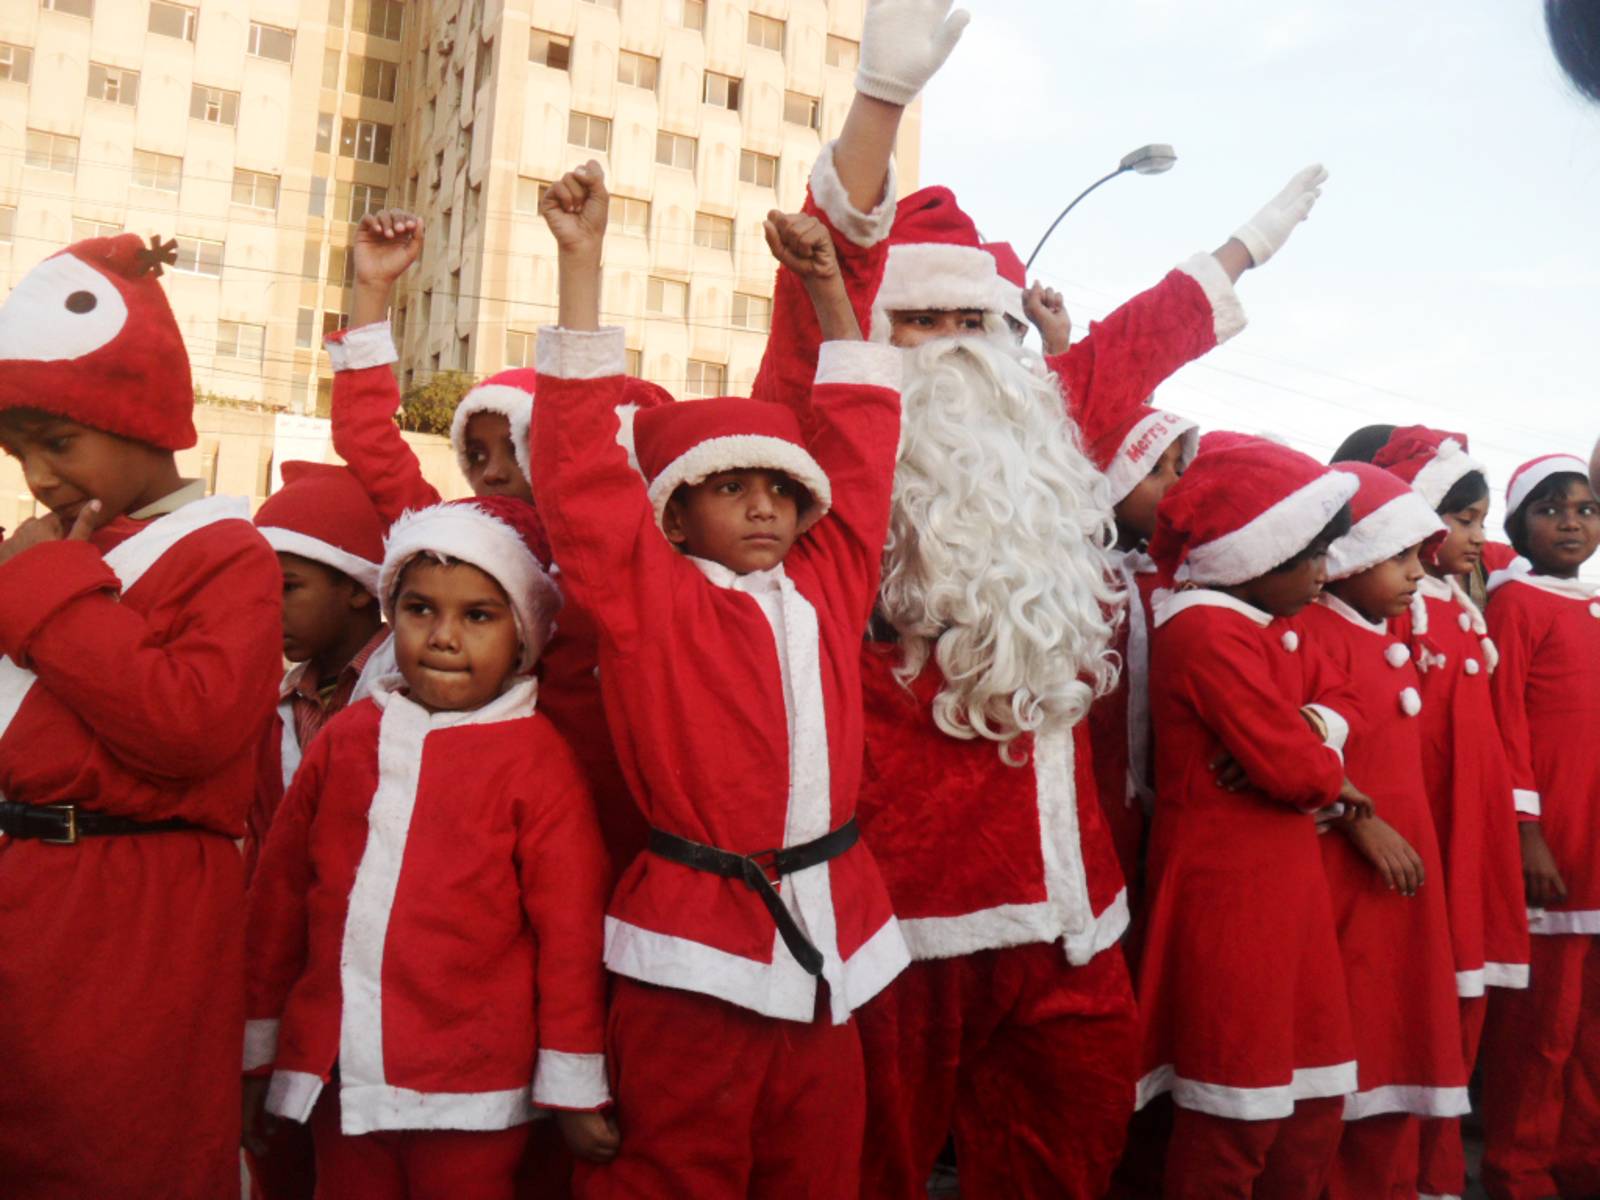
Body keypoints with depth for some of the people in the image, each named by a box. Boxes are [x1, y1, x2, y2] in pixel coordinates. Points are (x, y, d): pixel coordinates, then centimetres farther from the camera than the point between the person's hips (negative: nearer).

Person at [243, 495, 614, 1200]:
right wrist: (259, 1047, 12)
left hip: (470, 1092, -4)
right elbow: (279, 889, 9)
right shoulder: (347, 736, 4)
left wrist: (574, 1087, -7)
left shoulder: (534, 755, -9)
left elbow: (571, 924, -9)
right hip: (336, 1078, 4)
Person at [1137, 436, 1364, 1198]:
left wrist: (1304, 733, -7)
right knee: (1236, 1119, 1)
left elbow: (1338, 698, 16)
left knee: (1312, 1101, 17)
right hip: (1227, 891, -10)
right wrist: (1331, 781, 0)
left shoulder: (1276, 625, 12)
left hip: (1286, 883, 10)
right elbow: (1294, 770, -23)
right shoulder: (1207, 633, -21)